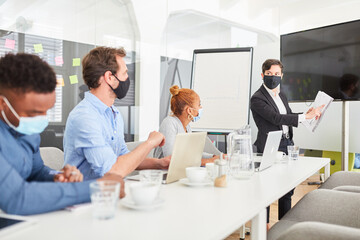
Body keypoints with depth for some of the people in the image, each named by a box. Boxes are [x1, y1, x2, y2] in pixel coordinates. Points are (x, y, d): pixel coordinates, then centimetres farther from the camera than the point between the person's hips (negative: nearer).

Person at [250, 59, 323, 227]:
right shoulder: (257, 99, -12)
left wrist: (307, 113, 5)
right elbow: (277, 118, -21)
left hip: (287, 144, 8)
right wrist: (305, 116, -22)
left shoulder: (282, 96, 15)